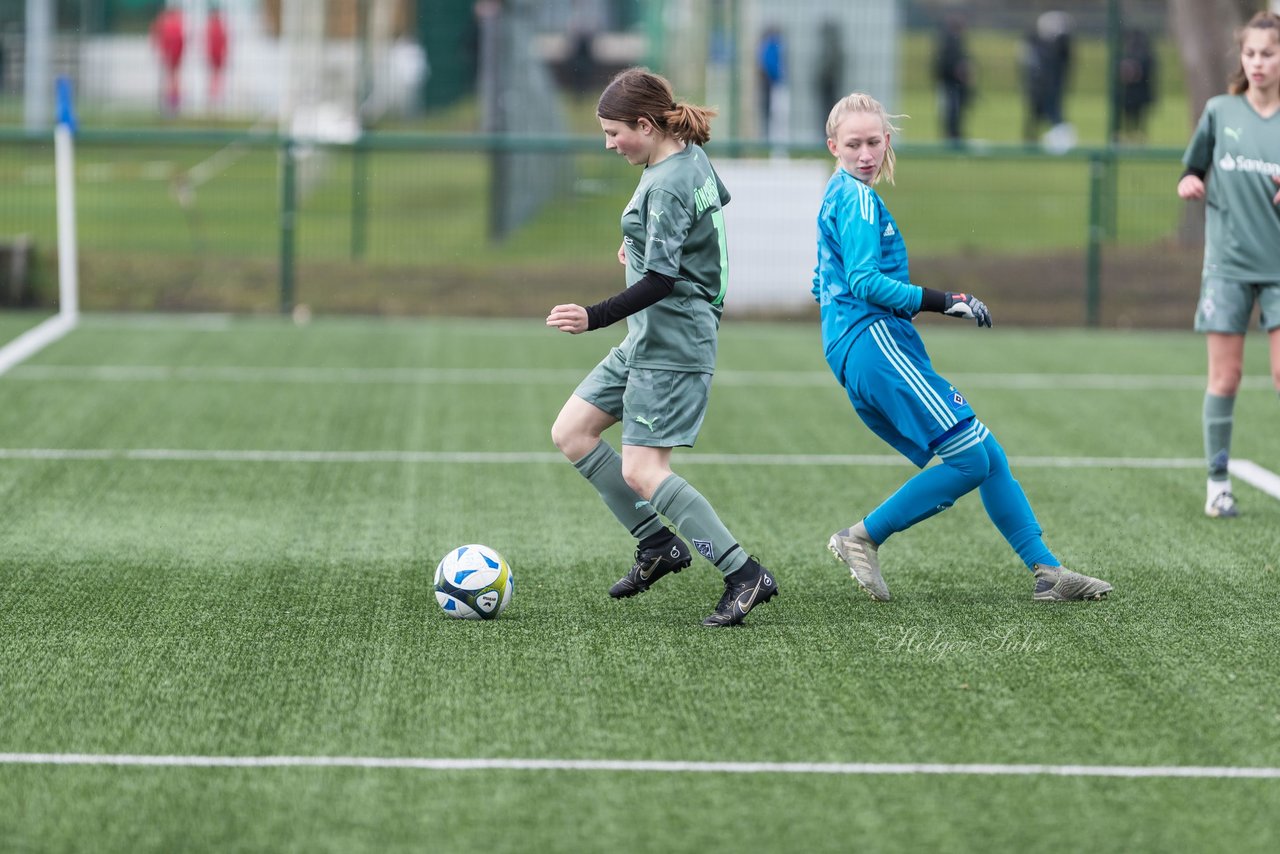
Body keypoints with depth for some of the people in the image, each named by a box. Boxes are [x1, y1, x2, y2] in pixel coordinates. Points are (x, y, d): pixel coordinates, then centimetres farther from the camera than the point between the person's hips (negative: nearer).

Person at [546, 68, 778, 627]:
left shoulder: (666, 186, -22)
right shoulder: (693, 157, 8)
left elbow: (660, 280, -28)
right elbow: (717, 200, 30)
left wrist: (595, 318, -34)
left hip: (671, 346, -10)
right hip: (646, 342, 10)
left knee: (642, 473, -13)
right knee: (570, 433, 12)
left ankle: (745, 576, -10)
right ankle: (658, 544, 15)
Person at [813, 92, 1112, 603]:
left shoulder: (837, 197, 22)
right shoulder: (857, 198, -8)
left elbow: (823, 286, 29)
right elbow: (864, 281, -19)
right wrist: (943, 302, -19)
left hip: (860, 355, 10)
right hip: (875, 341, -10)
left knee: (987, 454, 8)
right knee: (970, 459, -16)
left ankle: (1046, 571, 7)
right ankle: (862, 538, -10)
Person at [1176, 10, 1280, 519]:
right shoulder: (1219, 113, 3)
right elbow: (1192, 173, 14)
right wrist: (1189, 185, -8)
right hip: (1228, 263, 1)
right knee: (1224, 377, 1)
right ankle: (1218, 484, 10)